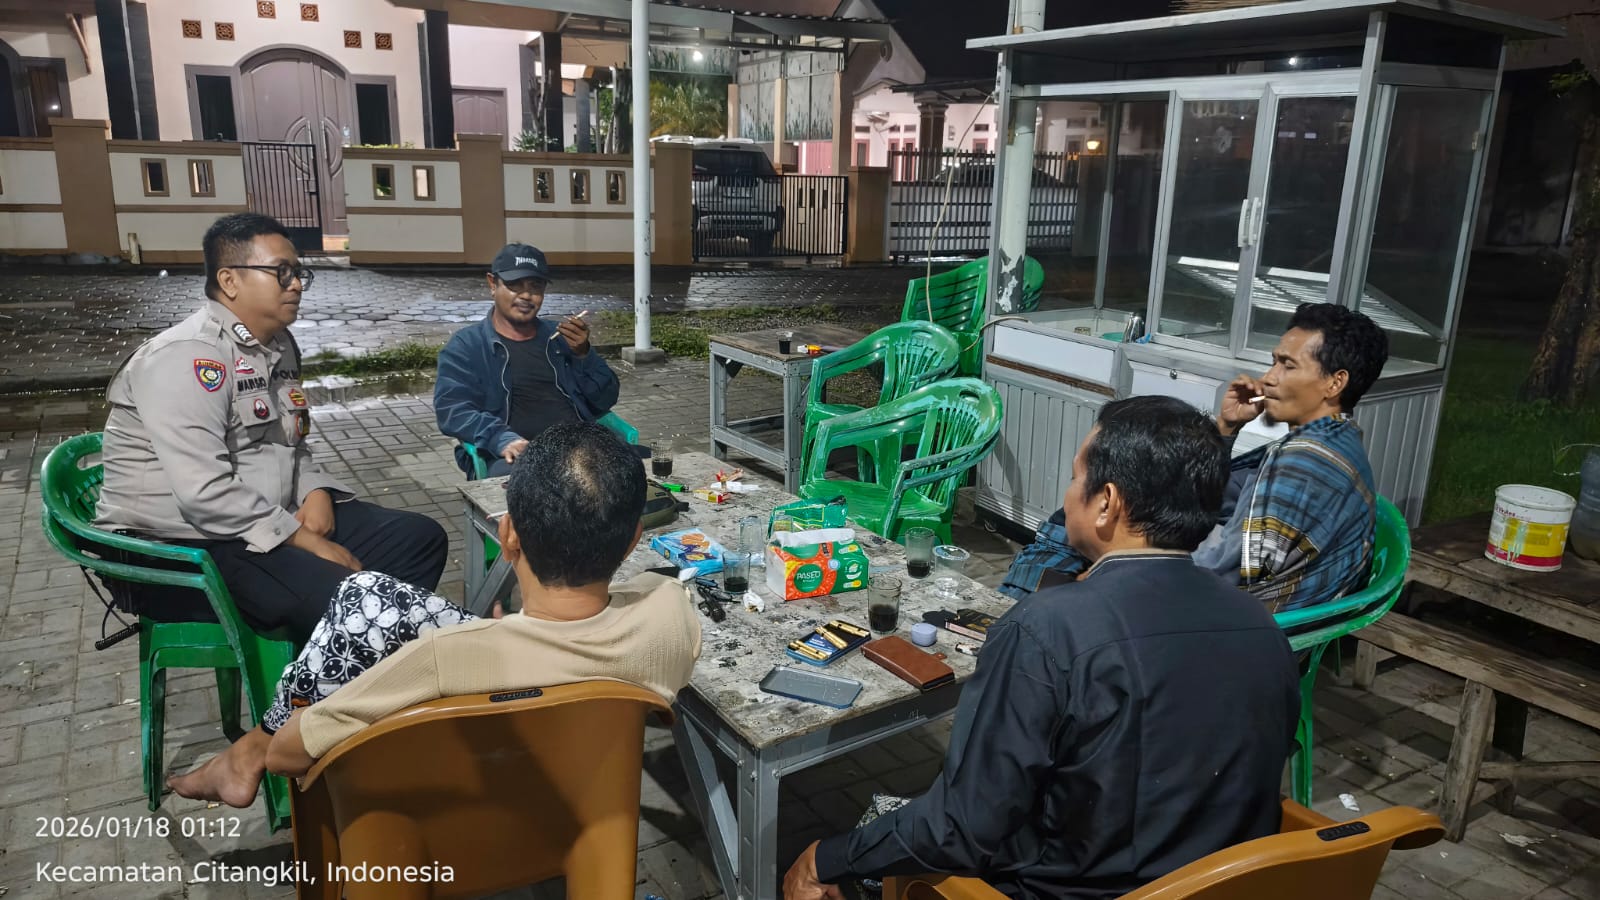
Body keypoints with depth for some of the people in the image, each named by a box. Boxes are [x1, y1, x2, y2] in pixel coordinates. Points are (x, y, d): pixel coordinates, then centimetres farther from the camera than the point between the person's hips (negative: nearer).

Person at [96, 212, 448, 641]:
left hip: (268, 525, 9)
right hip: (181, 546, -9)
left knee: (421, 537, 0)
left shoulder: (278, 347, 12)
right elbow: (205, 494, -27)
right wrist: (308, 542, -21)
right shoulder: (187, 356, -17)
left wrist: (316, 491, 0)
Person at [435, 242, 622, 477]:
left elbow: (606, 399, 18)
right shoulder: (466, 346, 12)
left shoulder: (560, 336, 23)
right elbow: (451, 408, -4)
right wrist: (502, 439, -22)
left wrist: (583, 353, 0)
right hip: (516, 456, -4)